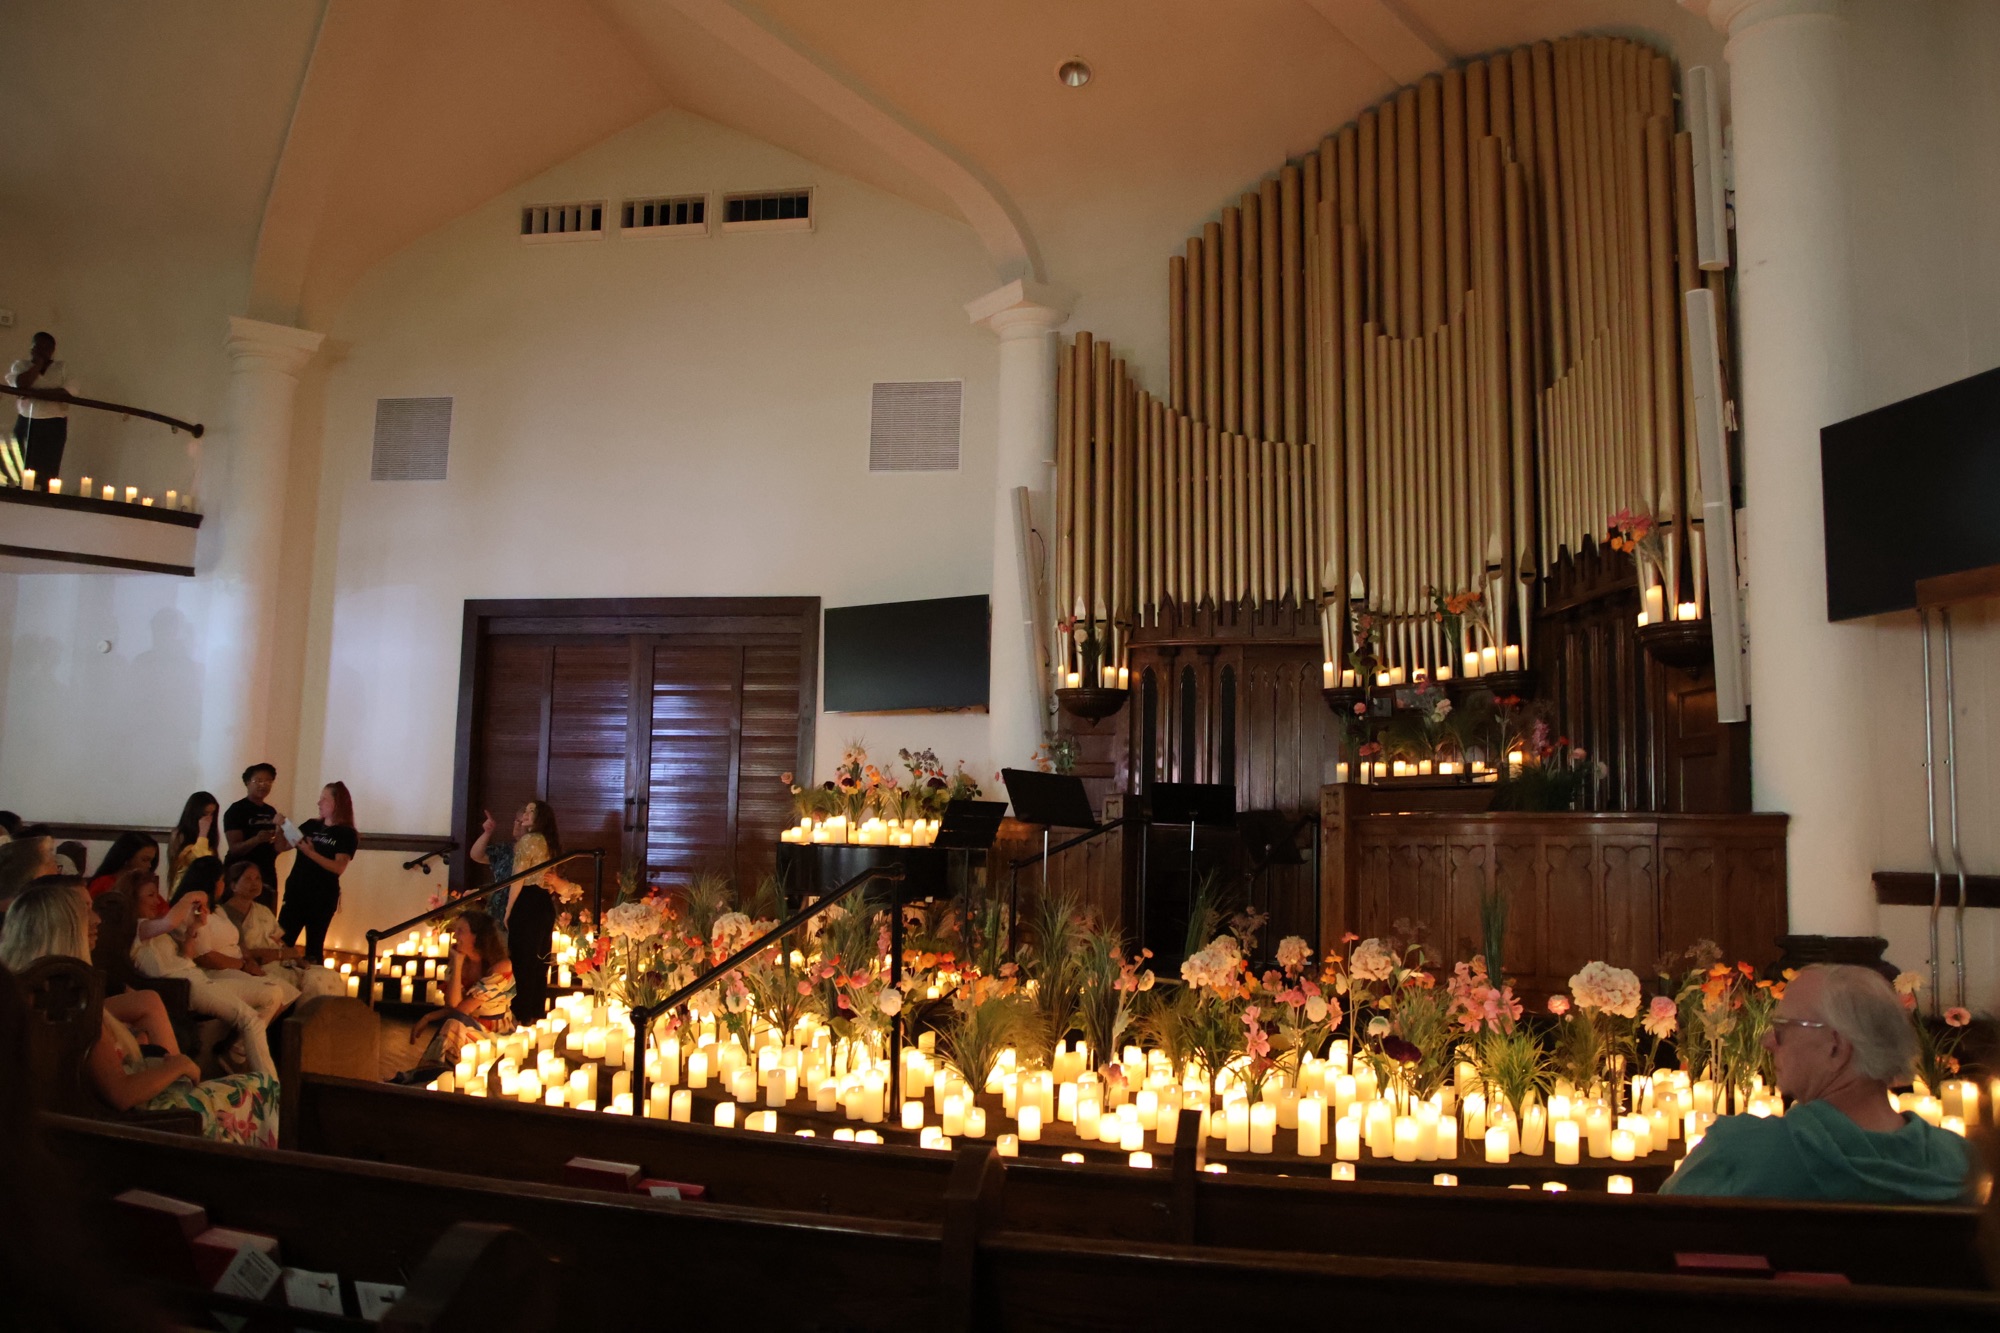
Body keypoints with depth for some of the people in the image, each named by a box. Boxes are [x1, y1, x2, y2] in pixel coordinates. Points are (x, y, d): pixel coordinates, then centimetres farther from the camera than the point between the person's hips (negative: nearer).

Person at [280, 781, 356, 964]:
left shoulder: (346, 834, -6)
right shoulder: (310, 826, 9)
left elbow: (339, 867, -17)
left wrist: (311, 853, -24)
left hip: (323, 898, -4)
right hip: (295, 893, 4)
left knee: (314, 948, 5)